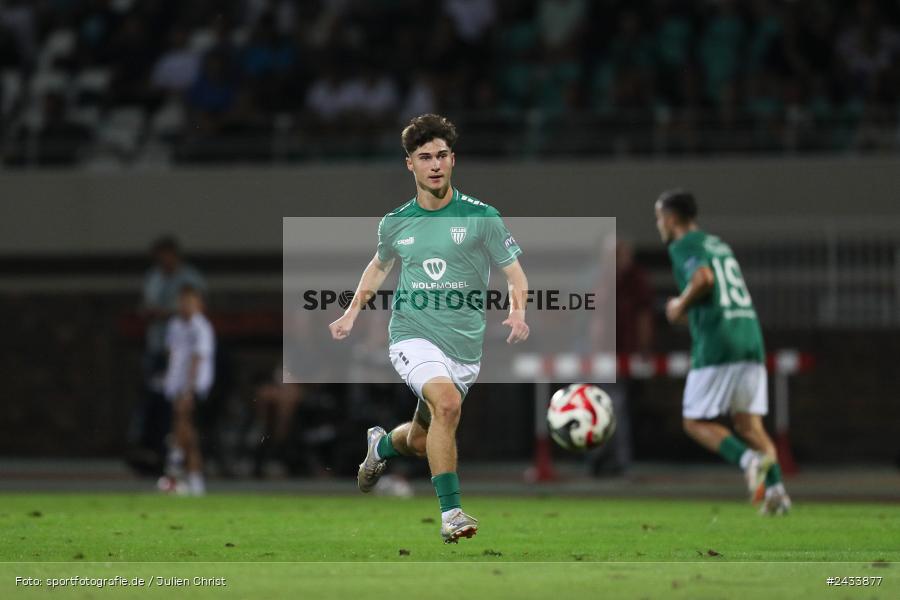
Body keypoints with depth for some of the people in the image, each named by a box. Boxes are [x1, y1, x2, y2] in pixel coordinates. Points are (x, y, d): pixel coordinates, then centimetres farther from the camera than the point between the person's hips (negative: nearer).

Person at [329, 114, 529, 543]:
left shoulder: (481, 217, -4)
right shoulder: (395, 223, 4)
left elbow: (514, 273, 0)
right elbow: (380, 264, 25)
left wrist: (518, 312, -20)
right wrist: (353, 311, 16)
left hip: (464, 346, 1)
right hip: (412, 336, -1)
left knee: (419, 443, 13)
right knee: (447, 402, -31)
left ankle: (383, 443, 52)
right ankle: (450, 512, -28)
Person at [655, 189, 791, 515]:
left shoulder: (683, 247, -2)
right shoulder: (720, 245, 24)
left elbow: (703, 278, -21)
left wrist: (681, 306, -5)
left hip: (716, 348, -7)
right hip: (751, 341, 7)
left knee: (695, 422, 3)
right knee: (748, 423, 7)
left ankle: (749, 460, -20)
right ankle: (775, 488, -11)